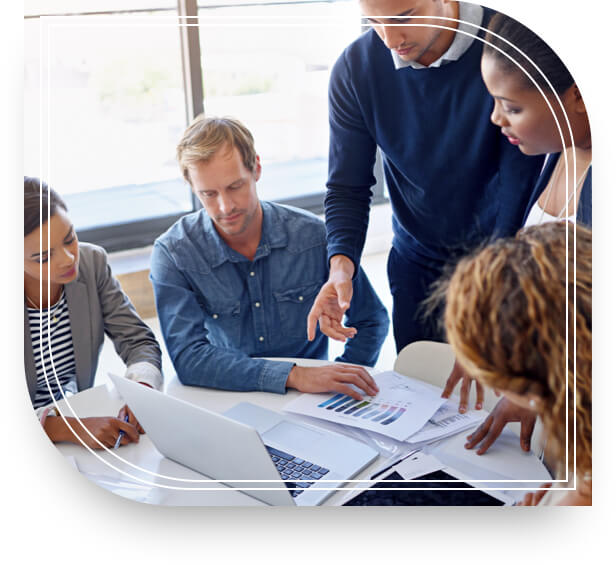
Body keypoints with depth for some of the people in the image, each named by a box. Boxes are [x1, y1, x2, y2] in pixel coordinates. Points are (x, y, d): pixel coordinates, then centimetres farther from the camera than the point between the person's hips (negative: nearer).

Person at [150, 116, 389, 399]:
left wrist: (338, 383, -8)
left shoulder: (313, 235, -7)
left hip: (310, 399, 0)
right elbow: (186, 357, -21)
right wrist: (292, 376, -29)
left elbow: (372, 320, 5)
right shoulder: (173, 254, -11)